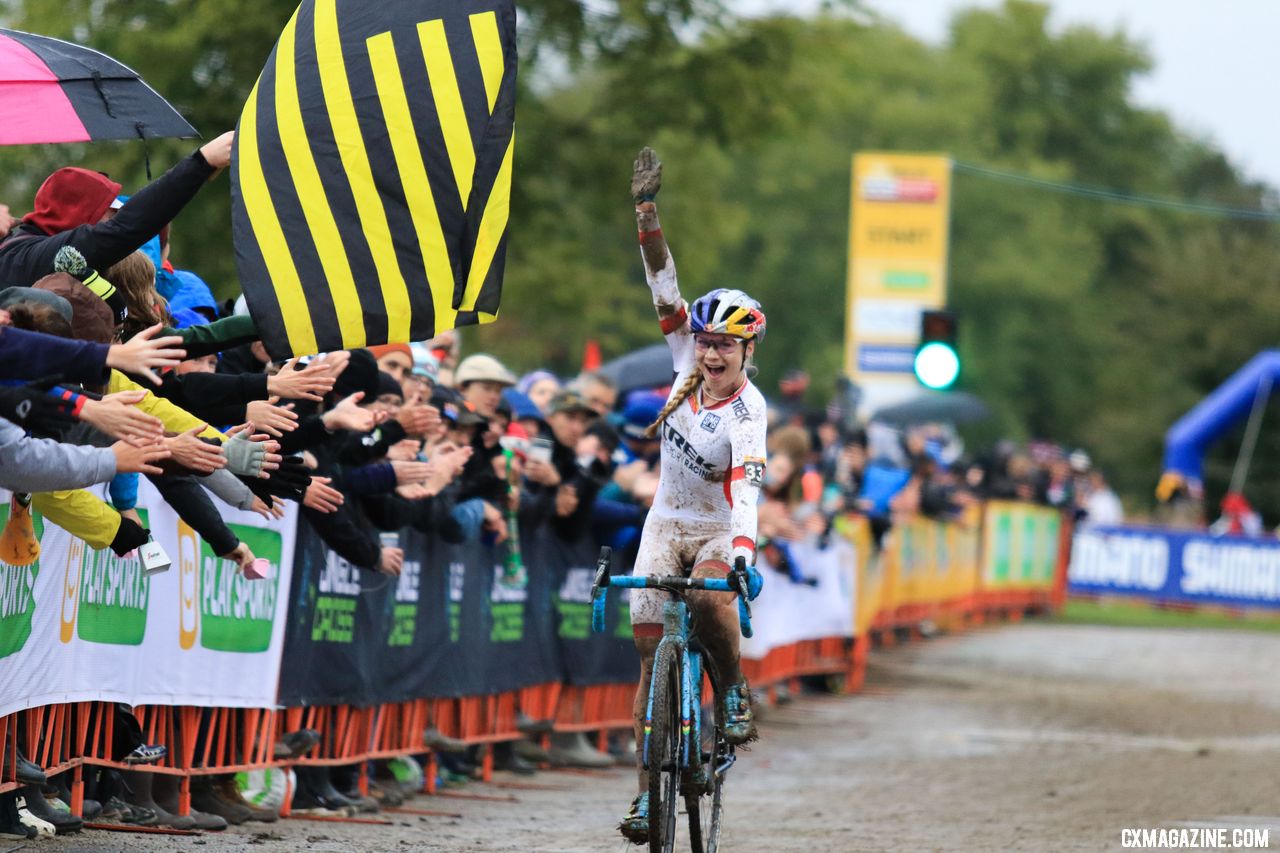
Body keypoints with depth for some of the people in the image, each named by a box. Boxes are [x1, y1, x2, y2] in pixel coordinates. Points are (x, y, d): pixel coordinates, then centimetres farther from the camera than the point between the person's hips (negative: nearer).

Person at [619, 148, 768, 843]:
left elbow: (745, 490, -37)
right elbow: (664, 288, -11)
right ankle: (648, 790, -4)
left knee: (710, 598, -37)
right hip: (666, 523, 5)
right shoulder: (689, 362, -9)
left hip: (719, 528, -5)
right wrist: (647, 212, -19)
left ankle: (734, 691, -9)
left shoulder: (747, 414, -24)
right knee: (651, 648, -5)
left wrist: (743, 557, -51)